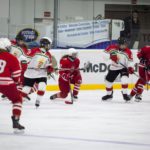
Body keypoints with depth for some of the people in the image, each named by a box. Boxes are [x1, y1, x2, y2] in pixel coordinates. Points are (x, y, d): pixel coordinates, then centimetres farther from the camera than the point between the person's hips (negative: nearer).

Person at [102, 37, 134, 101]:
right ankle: (109, 94, 37)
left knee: (124, 79, -27)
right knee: (108, 80, 11)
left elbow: (130, 61, -8)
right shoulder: (112, 48, -12)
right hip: (113, 68, 2)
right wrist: (111, 56, -26)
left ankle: (125, 94, -14)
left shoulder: (128, 51, -11)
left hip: (123, 67, -2)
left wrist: (130, 67, -25)